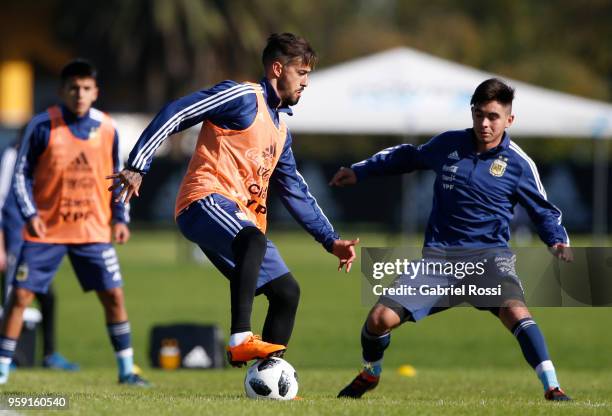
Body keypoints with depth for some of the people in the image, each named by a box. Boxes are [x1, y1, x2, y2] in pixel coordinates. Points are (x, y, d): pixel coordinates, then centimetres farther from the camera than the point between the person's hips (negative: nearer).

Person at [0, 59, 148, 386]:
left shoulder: (107, 129, 2)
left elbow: (117, 175, 13)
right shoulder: (42, 126, -7)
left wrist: (119, 217, 5)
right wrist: (29, 214, -14)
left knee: (113, 296, -1)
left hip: (94, 230, 2)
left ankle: (126, 370, 11)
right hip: (46, 230, -2)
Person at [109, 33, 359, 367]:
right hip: (207, 200, -10)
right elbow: (174, 114, -10)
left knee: (286, 291, 6)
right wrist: (137, 166, -18)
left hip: (243, 220, 10)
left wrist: (331, 241, 26)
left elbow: (296, 193, 31)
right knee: (253, 240, -39)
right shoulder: (243, 97, -3)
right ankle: (240, 340, -48)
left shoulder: (280, 131, 25)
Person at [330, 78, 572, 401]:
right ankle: (369, 375, 23)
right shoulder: (447, 144, 5)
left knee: (514, 310, -33)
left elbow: (544, 211, 7)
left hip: (489, 254, -3)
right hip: (439, 255, 3)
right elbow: (408, 157, 25)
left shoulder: (519, 164, -3)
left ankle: (552, 389, -31)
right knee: (381, 318, -8)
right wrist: (359, 171, 26)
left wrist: (558, 241, -12)